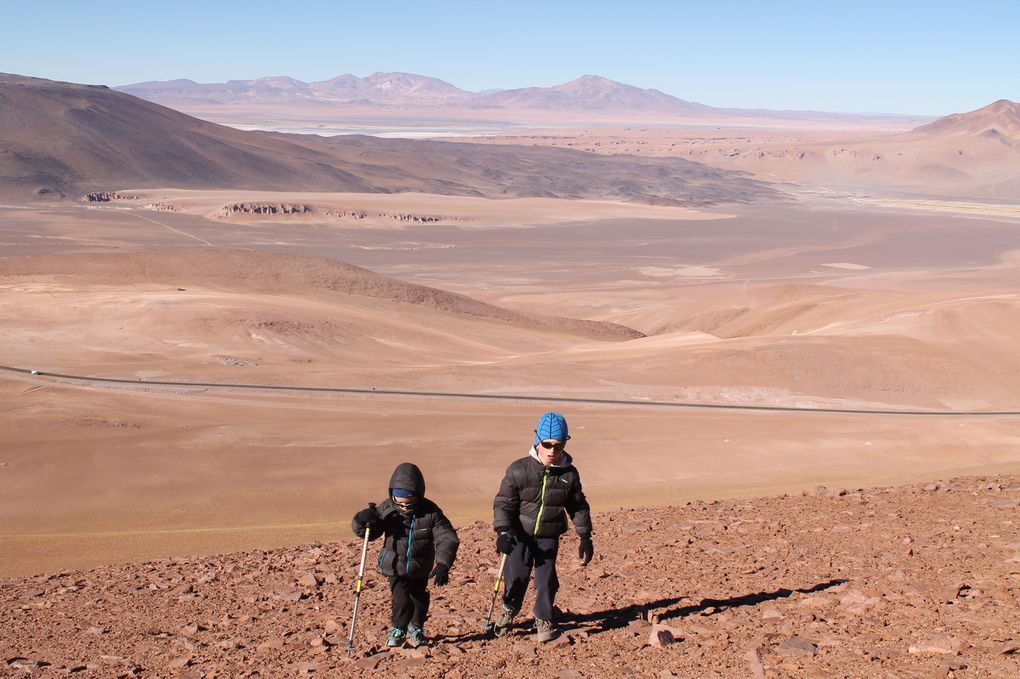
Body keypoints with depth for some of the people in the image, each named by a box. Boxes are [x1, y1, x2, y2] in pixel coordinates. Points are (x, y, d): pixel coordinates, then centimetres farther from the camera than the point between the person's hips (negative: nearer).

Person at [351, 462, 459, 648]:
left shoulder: (431, 512, -20)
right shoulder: (386, 509, -17)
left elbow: (447, 538, -23)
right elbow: (367, 533, -7)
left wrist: (443, 564, -38)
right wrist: (362, 520, -32)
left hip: (420, 569, 1)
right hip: (395, 568, -1)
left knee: (419, 599, 18)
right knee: (401, 601, -13)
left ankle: (416, 628, 46)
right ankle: (398, 630, 15)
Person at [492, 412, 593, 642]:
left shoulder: (569, 474, -5)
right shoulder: (519, 470, -13)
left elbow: (578, 507, 8)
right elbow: (503, 502, -8)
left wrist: (585, 537, 5)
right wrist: (503, 531, -20)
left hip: (549, 538, 2)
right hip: (520, 535, -1)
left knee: (546, 580, 0)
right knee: (516, 576, 0)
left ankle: (543, 619, 23)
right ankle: (509, 610, 29)